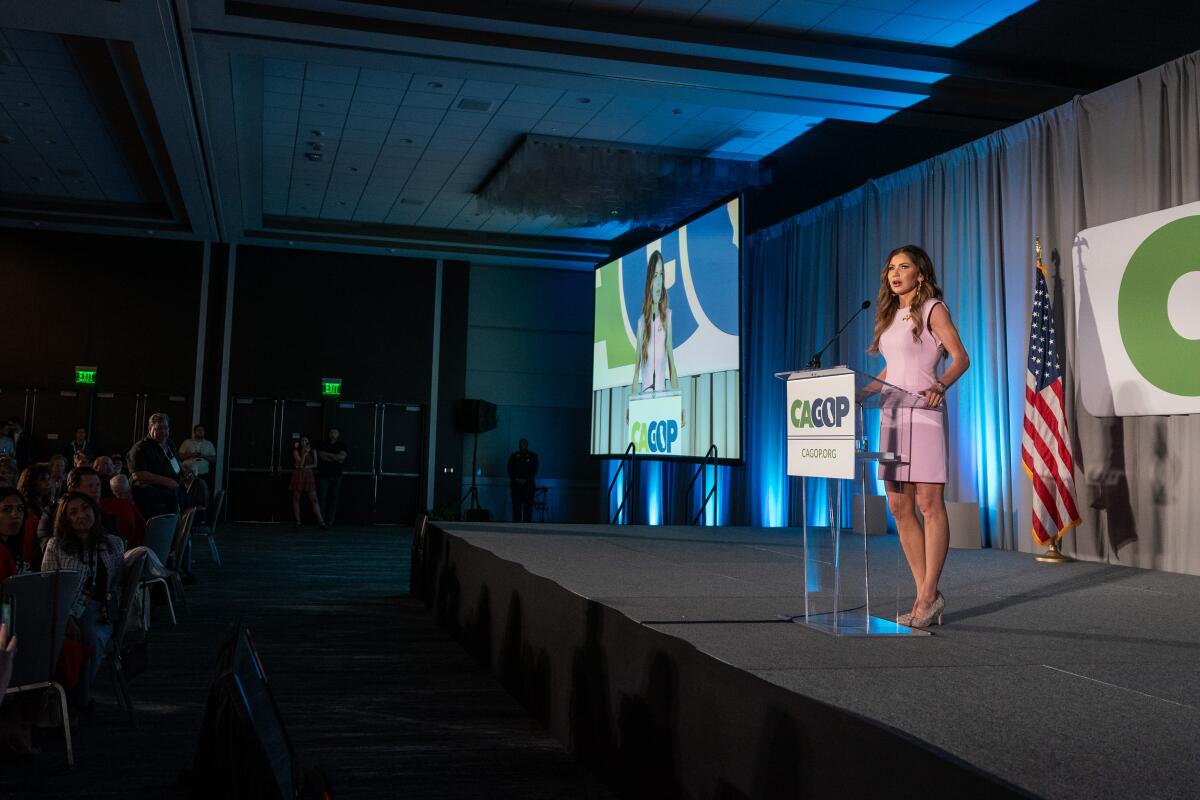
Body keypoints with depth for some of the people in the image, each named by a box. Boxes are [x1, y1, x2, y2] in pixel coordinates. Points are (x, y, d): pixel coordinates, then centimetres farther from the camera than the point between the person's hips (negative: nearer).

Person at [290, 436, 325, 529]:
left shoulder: (313, 451, 7)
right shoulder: (296, 451, -1)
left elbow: (315, 464, 4)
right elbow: (300, 463, -12)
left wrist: (305, 467, -9)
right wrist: (304, 453, -20)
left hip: (308, 476, 1)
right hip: (298, 476, -1)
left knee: (314, 499, -4)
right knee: (296, 498, 1)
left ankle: (321, 522, -9)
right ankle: (297, 522, 9)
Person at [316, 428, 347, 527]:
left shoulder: (342, 445, 8)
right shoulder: (323, 444, 6)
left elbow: (342, 456, -8)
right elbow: (321, 456, -8)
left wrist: (327, 454, -8)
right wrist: (336, 459, -10)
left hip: (336, 475, 1)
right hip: (324, 475, -1)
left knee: (334, 497, -1)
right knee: (322, 497, -7)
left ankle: (330, 521, 2)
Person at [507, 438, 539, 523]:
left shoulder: (533, 456, 8)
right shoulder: (514, 456, 13)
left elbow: (534, 470, 1)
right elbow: (510, 470, 7)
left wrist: (525, 480, -10)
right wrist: (516, 479, -9)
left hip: (528, 485, -1)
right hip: (516, 484, 1)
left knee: (528, 506, -6)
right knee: (516, 506, -5)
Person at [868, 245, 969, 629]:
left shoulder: (932, 309, 0)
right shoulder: (890, 315, 20)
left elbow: (961, 357, -7)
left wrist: (939, 385, -24)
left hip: (923, 414, -8)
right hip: (892, 415, 8)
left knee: (929, 504, -6)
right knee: (899, 508, 4)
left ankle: (928, 595, -2)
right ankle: (926, 594, 10)